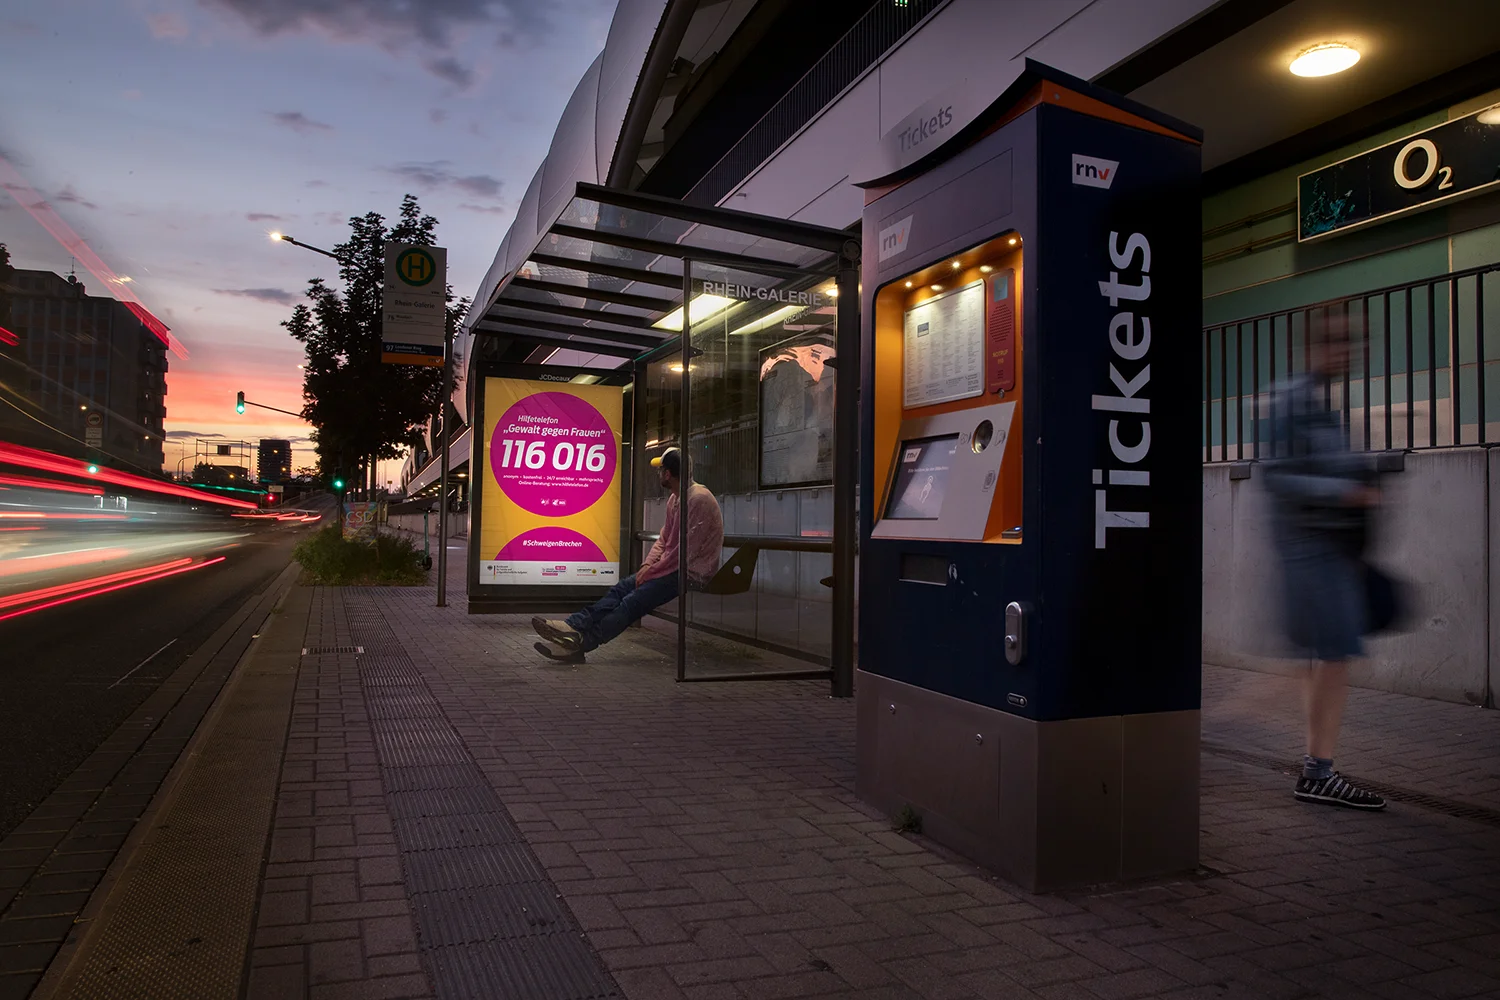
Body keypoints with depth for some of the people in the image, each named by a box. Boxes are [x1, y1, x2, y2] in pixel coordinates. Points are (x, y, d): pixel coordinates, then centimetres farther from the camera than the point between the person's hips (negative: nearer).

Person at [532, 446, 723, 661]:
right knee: (622, 588, -4)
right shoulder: (674, 498, 14)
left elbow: (687, 550, -22)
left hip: (692, 573, -10)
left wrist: (653, 571, -15)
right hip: (674, 568, 10)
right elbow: (664, 539, 17)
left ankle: (581, 642, -20)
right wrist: (648, 565, -1)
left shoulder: (698, 499, -19)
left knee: (634, 601, -18)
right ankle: (575, 626, -12)